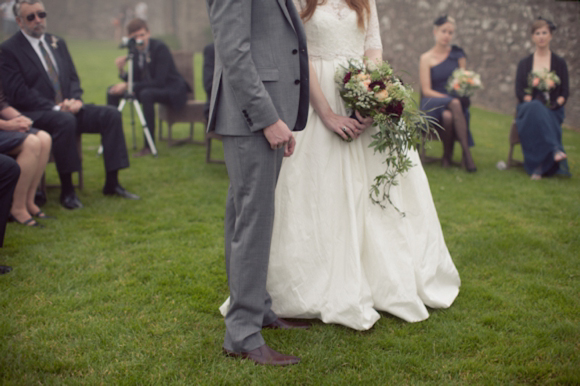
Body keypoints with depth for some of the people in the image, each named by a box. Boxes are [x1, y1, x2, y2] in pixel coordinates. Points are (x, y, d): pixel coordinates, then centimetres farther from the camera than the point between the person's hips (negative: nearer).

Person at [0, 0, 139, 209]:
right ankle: (67, 191, -26)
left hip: (66, 108, 7)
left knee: (111, 115, -13)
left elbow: (73, 78, 17)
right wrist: (55, 108, -20)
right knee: (65, 121, -38)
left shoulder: (57, 43, 16)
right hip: (34, 114, -7)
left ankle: (112, 183, -12)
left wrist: (75, 99, -6)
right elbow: (18, 93, -13)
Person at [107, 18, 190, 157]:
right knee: (112, 92, 0)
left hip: (172, 91, -8)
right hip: (150, 87, 8)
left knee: (146, 94, -38)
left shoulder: (160, 48, -20)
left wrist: (129, 86, -29)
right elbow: (136, 79, 4)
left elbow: (159, 81, -28)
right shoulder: (135, 51, 0)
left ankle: (149, 145, -30)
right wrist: (122, 71, -18)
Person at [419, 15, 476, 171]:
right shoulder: (426, 58, 5)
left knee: (448, 115, -36)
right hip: (433, 104, -2)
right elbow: (426, 90, -3)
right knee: (454, 105, -36)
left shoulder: (457, 54, 15)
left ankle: (447, 156, -24)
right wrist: (451, 99, -15)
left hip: (457, 101, 2)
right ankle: (466, 152, -31)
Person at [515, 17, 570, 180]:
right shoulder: (524, 64, 14)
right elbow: (519, 91, 4)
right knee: (535, 107, -37)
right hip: (528, 109, 1)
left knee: (537, 114, -36)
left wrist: (556, 103, -14)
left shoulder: (559, 63, 13)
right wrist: (532, 101, -15)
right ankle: (555, 149, -50)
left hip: (552, 111, 0)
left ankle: (539, 166, -42)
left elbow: (565, 92, 5)